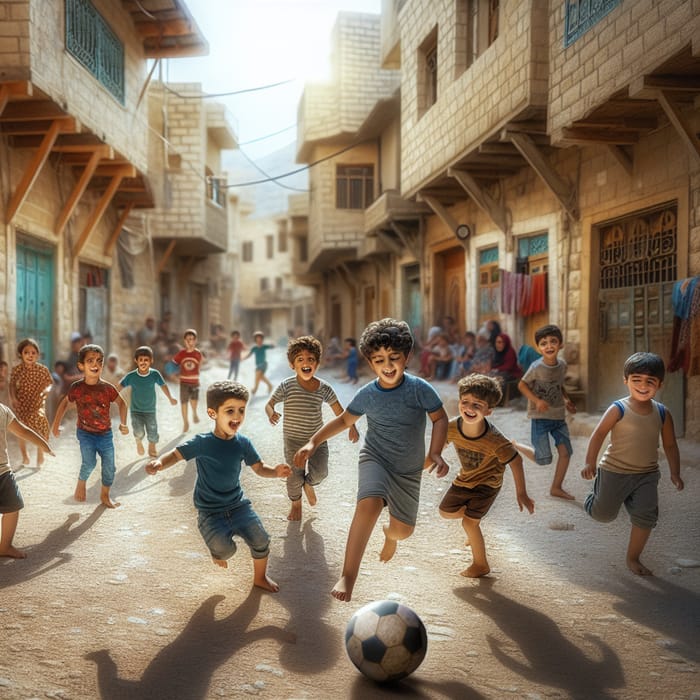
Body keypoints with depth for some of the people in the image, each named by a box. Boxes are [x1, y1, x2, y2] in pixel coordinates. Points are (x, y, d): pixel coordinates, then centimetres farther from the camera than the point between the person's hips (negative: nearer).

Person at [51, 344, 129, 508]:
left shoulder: (107, 388, -10)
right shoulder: (77, 388, -11)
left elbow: (121, 403, 5)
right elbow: (65, 402, 7)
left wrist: (123, 423, -5)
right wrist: (56, 424, 8)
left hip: (105, 434, 2)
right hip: (86, 433, -2)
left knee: (109, 467, 6)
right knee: (89, 462, -20)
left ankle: (105, 495, 31)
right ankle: (81, 482, 13)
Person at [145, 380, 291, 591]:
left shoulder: (243, 443, -5)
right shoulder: (202, 443, -16)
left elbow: (260, 468, 3)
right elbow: (176, 454, -15)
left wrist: (276, 471, -18)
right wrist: (159, 463, -37)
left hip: (238, 504, 4)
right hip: (210, 512, -4)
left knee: (260, 540, -2)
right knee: (224, 548, -23)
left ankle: (260, 577, 31)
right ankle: (218, 550, 19)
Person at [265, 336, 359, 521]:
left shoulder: (324, 388, -5)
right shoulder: (286, 386, -12)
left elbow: (339, 411, 1)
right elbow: (269, 404, -7)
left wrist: (351, 427, -14)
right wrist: (271, 414, -31)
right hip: (293, 441, -2)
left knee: (320, 473, -10)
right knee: (295, 477, 6)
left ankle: (308, 484, 29)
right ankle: (296, 504, 38)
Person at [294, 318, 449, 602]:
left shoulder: (420, 389, -16)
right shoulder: (367, 394, -10)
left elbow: (440, 418, -3)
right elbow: (344, 420, 6)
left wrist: (435, 453, -16)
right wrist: (313, 443, -1)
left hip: (409, 469, 1)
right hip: (375, 459, -1)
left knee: (403, 530, 12)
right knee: (369, 504, -32)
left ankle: (389, 535, 54)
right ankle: (348, 577, -30)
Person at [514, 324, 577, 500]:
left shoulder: (562, 365, 2)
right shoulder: (537, 367, -17)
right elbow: (522, 385, -9)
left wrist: (566, 400, 4)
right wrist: (537, 401, -21)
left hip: (559, 416, 6)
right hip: (540, 417, -6)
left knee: (565, 452, 1)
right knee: (544, 459, -5)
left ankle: (556, 487, 17)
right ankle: (514, 446, 20)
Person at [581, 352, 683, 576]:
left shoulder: (663, 414, -2)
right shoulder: (618, 409, -15)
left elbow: (670, 445, 7)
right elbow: (599, 434, -13)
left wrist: (675, 472, 2)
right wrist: (590, 462, -18)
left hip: (647, 474, 3)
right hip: (614, 471, -3)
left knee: (646, 516, -2)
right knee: (604, 515, 6)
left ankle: (633, 558, 17)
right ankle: (594, 500, 43)